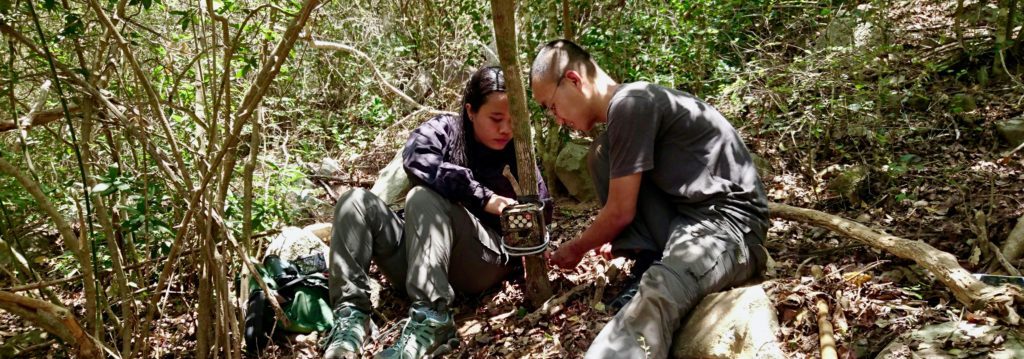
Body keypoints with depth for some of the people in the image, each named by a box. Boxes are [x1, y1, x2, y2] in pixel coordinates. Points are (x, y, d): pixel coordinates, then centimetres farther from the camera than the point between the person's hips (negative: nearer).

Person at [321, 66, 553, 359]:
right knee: (356, 202, -17)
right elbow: (415, 159, -19)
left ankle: (432, 321, -38)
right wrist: (482, 197, -24)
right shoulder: (443, 129, 3)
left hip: (486, 263, -3)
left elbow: (542, 209, 0)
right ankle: (352, 316, -27)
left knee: (422, 197, -28)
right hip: (417, 257, 3)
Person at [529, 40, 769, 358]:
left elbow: (621, 212, -11)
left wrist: (576, 249, 5)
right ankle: (651, 266, -4)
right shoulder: (628, 105, 14)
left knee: (655, 294, -37)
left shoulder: (630, 104, -15)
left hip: (730, 219, -10)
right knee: (602, 156, 4)